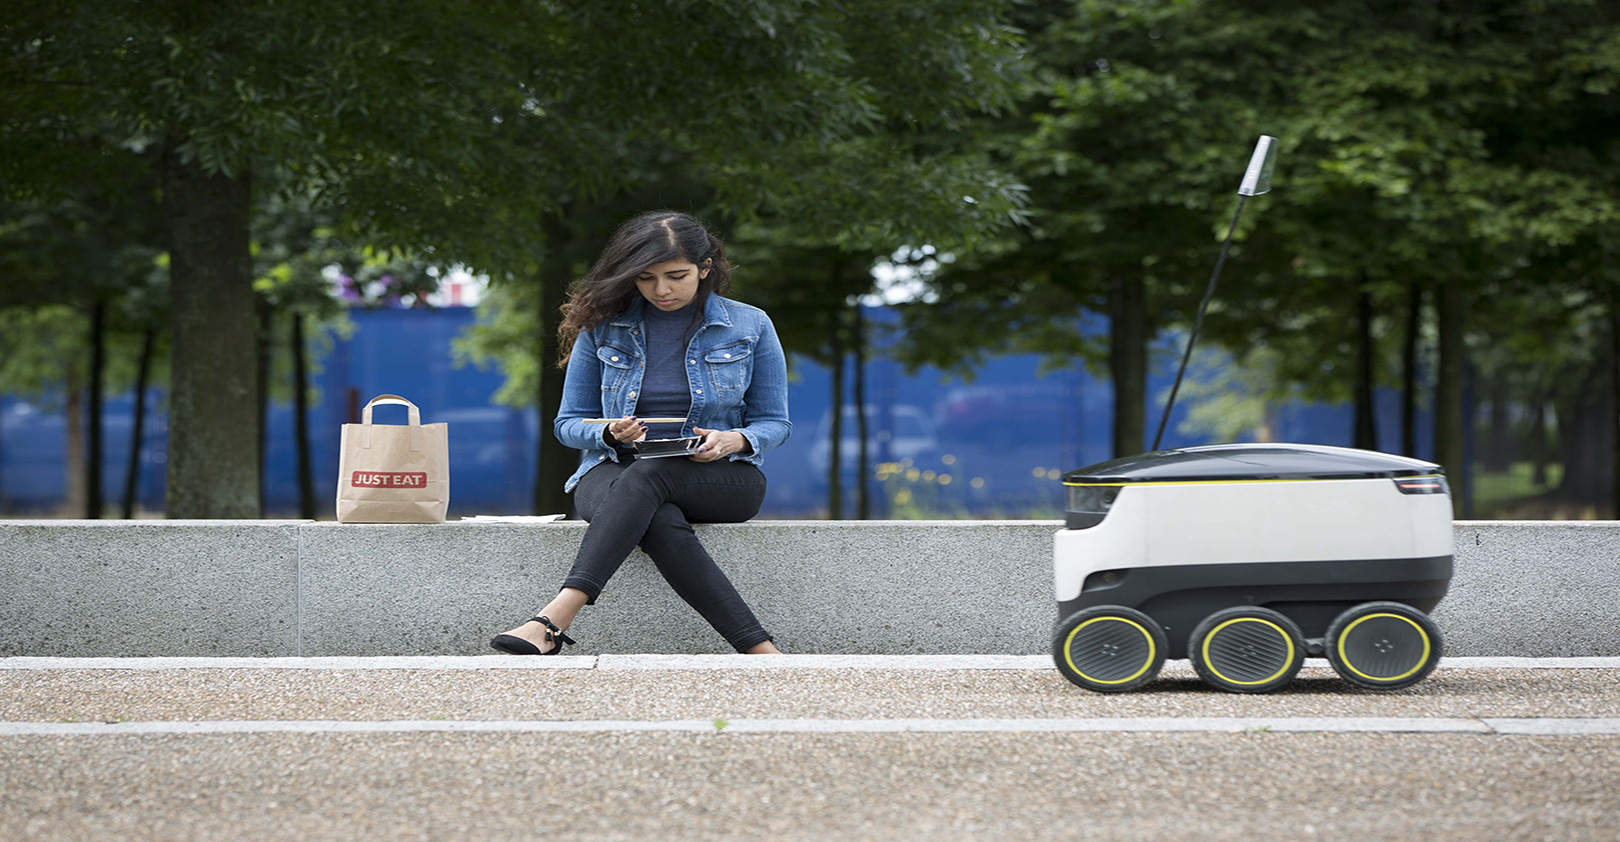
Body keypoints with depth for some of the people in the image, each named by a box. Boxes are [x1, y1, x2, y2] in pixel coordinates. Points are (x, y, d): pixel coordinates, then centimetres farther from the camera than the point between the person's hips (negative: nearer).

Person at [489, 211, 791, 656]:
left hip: (723, 478, -1)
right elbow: (569, 423, 11)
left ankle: (553, 620, -49)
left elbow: (774, 422, 9)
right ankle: (760, 652, -46)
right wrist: (610, 433, -13)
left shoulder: (750, 327, 4)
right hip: (612, 471, 1)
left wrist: (736, 440, -15)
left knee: (646, 476, -38)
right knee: (663, 525, -38)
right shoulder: (603, 327, 6)